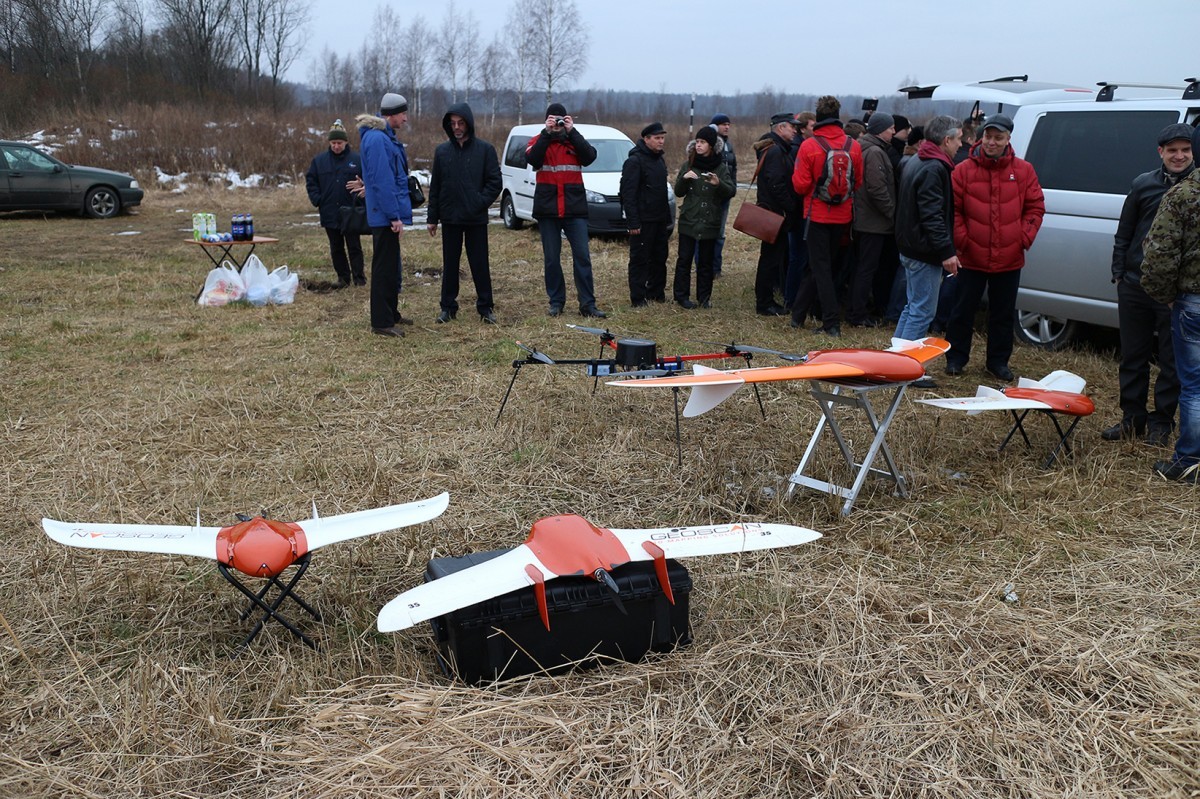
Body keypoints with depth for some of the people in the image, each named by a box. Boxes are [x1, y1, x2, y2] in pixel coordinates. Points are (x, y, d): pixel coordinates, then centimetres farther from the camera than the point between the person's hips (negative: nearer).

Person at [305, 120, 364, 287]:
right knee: (336, 248, 10)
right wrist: (317, 200, 1)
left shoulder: (357, 159, -4)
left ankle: (359, 276, 9)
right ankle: (343, 277, 18)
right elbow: (310, 180, 11)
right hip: (329, 213, 3)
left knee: (354, 246, 3)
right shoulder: (320, 160, 5)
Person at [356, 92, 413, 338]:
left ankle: (391, 314, 29)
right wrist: (394, 216, -22)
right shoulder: (377, 139, -17)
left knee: (391, 266, 18)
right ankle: (381, 322, 1)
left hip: (387, 215, 10)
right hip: (385, 216, -10)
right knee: (384, 267, -5)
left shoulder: (385, 137, 15)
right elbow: (382, 181, -22)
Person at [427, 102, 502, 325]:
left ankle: (485, 307, 12)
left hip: (476, 219, -2)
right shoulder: (442, 151, 6)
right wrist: (432, 217, 5)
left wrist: (480, 202, -14)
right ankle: (448, 307, 17)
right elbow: (435, 186, 8)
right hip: (450, 218, 2)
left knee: (480, 265, 3)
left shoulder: (485, 149, -2)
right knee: (450, 265, 9)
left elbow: (495, 183, -2)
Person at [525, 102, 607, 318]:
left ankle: (587, 304, -1)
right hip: (547, 209, 0)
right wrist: (546, 133, -18)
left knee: (582, 256, -3)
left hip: (575, 209, 0)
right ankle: (556, 302, 15)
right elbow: (531, 158, -16)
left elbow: (590, 156, -10)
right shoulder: (538, 141, 6)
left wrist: (572, 132, -13)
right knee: (551, 258, 5)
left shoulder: (575, 140, 9)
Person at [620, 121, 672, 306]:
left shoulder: (659, 160, 15)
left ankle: (656, 292, 23)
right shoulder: (634, 161, -13)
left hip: (659, 220, 8)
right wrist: (633, 221, -23)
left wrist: (667, 217, 18)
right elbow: (628, 194, -18)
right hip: (643, 221, -8)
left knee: (659, 257, 13)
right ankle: (638, 298, 1)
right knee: (640, 259, -3)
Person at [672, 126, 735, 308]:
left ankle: (704, 296, 15)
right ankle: (682, 295, 7)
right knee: (684, 259, 0)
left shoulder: (721, 167, 2)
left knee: (706, 261, 6)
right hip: (689, 220, 0)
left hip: (710, 222, 0)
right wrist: (684, 178, -16)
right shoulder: (688, 165, 5)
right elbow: (678, 192, 5)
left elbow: (731, 191, -6)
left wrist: (718, 183, -27)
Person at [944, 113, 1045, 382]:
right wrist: (961, 240, -10)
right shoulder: (964, 170, -3)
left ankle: (998, 361, 24)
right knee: (963, 311, 6)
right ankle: (956, 358, 19)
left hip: (1009, 259, 2)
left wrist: (1025, 238, -4)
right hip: (972, 258, -2)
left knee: (1003, 314, 11)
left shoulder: (1023, 170, 3)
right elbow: (953, 209, -2)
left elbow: (1036, 207, 6)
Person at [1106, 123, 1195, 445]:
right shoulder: (1143, 184, 4)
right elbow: (1123, 234, 10)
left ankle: (1161, 422, 18)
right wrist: (1118, 273, 5)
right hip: (1135, 285, 2)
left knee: (1172, 360, 6)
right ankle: (1133, 418, 22)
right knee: (1133, 356, 10)